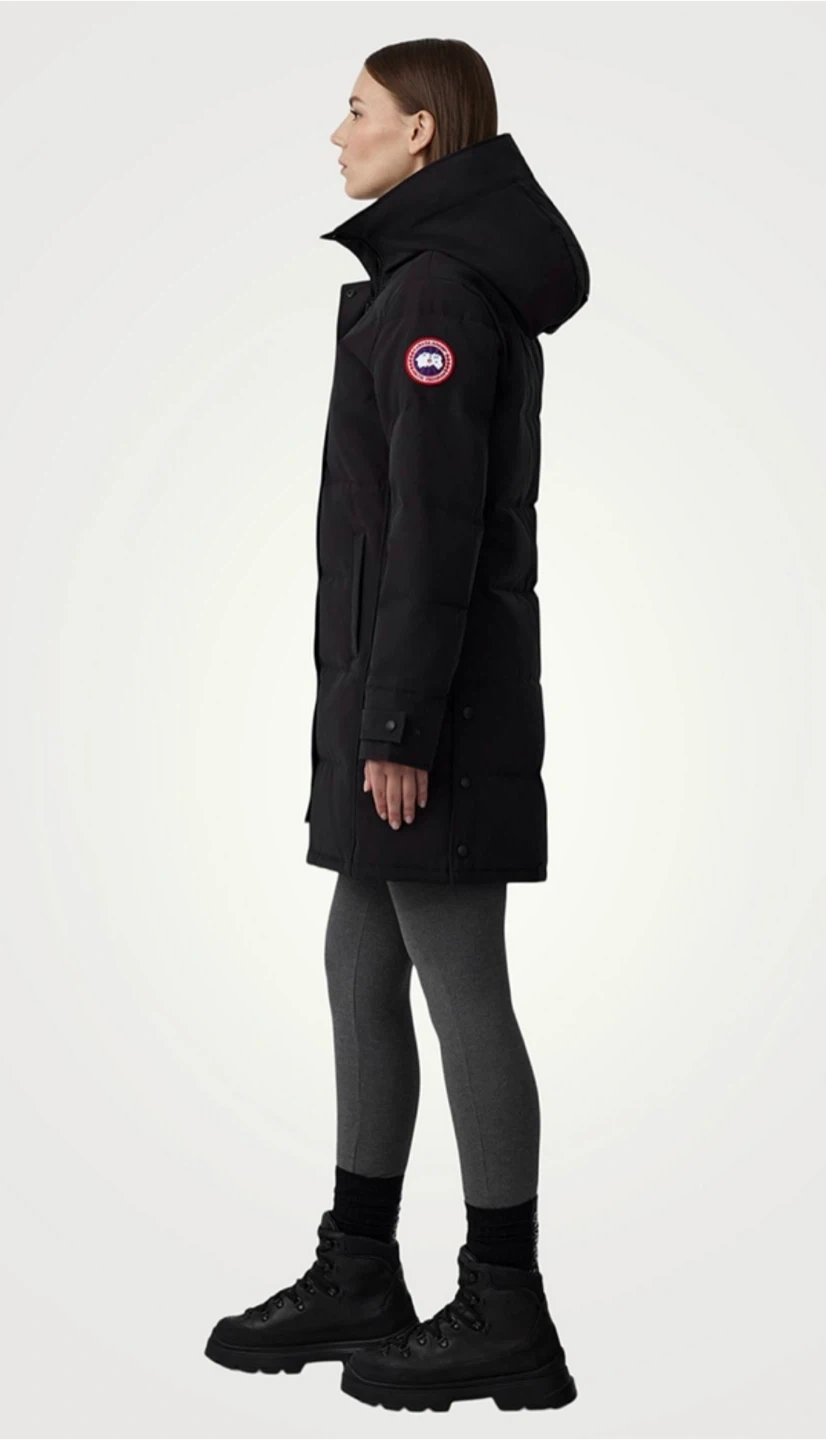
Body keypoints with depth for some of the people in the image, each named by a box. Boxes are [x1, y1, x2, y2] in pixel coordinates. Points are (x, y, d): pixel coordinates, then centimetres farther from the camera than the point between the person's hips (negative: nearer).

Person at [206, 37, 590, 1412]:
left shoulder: (435, 289, -13)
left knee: (460, 989, -3)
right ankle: (361, 1271, 25)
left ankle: (506, 1313, 6)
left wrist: (401, 724, -20)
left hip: (430, 715, -10)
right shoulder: (445, 278, 17)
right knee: (363, 970, 14)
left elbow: (433, 528, -20)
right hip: (386, 698, 10)